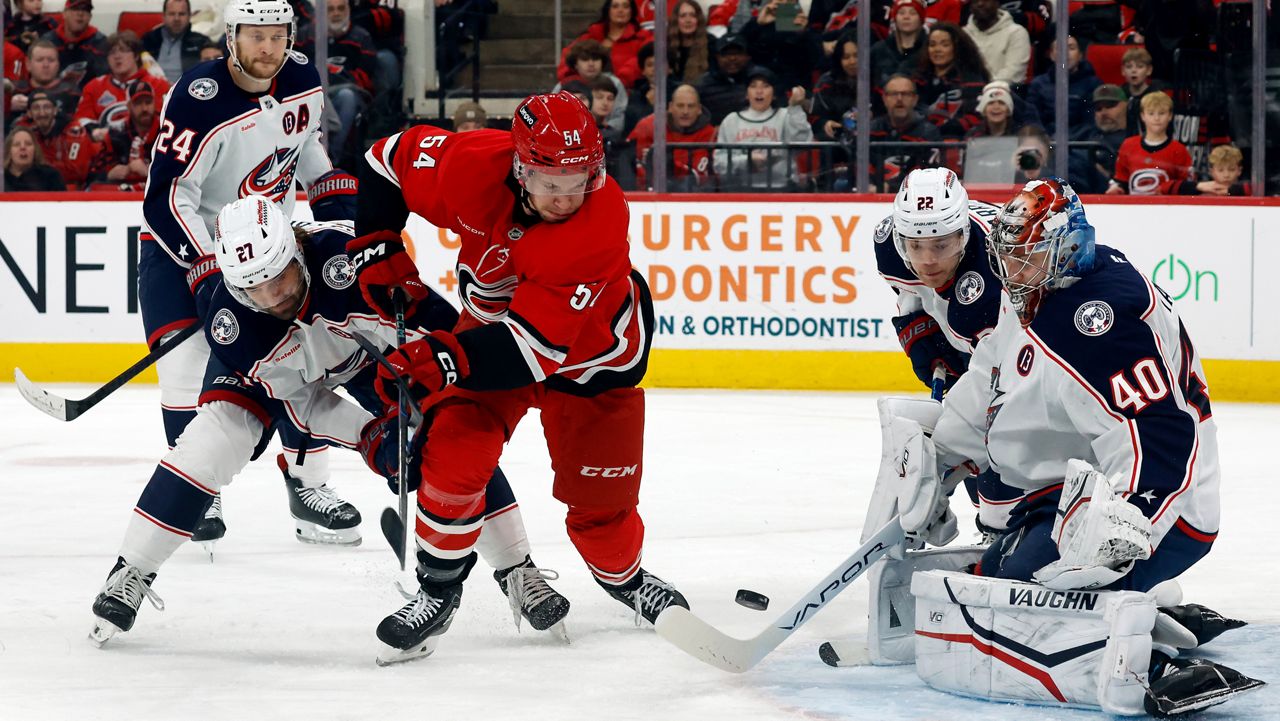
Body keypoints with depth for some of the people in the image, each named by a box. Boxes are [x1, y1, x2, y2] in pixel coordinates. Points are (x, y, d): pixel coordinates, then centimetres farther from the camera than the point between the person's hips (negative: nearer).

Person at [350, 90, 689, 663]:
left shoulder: (601, 224, -37)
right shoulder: (473, 166, -29)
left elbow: (537, 343, -39)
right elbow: (389, 160, -7)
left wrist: (442, 360, -45)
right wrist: (377, 249, -13)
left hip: (590, 345, -3)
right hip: (492, 316, 3)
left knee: (600, 498, 0)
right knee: (453, 450, -14)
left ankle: (625, 579, 33)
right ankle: (439, 590, 6)